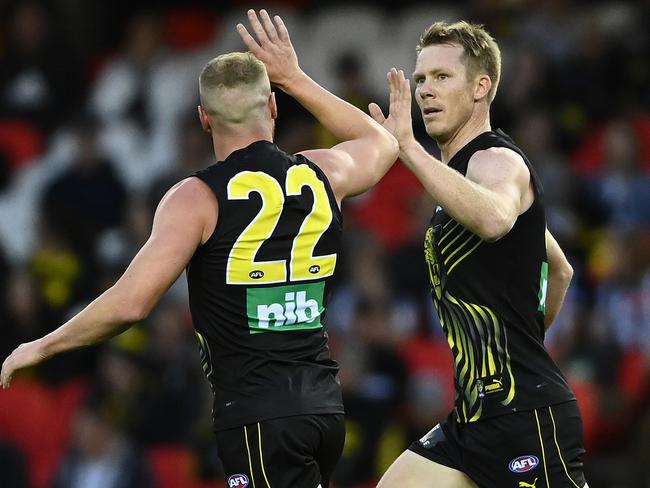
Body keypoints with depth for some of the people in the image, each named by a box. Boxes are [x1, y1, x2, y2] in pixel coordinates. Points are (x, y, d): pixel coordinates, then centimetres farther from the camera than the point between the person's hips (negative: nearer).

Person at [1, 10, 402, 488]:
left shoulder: (196, 199, -8)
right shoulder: (321, 175, 8)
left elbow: (130, 303, -15)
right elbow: (382, 144, 33)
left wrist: (42, 347, 0)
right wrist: (294, 77, 34)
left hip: (257, 413, -6)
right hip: (324, 403, 6)